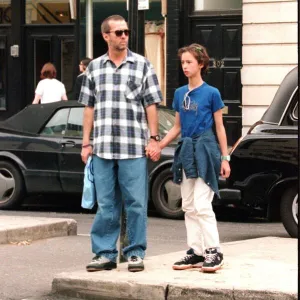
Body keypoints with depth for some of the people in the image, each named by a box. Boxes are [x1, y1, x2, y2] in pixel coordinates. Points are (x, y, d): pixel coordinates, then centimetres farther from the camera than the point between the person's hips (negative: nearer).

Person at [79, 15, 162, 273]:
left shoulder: (142, 65, 4)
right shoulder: (94, 67, 11)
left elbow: (151, 105, 3)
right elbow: (89, 108, 13)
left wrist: (154, 138, -4)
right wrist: (86, 143, 9)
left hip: (134, 147, -2)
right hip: (103, 147, 2)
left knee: (136, 203, 0)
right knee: (106, 204, 6)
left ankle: (135, 253, 8)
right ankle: (105, 253, 13)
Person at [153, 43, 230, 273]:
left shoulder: (211, 93, -5)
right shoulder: (180, 94, 10)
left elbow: (220, 127, -1)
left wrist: (225, 158, -3)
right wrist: (158, 146, 6)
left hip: (204, 149, -6)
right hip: (186, 150, 6)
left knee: (202, 204, -11)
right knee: (189, 207, 7)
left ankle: (214, 252, -5)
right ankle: (196, 252, 13)